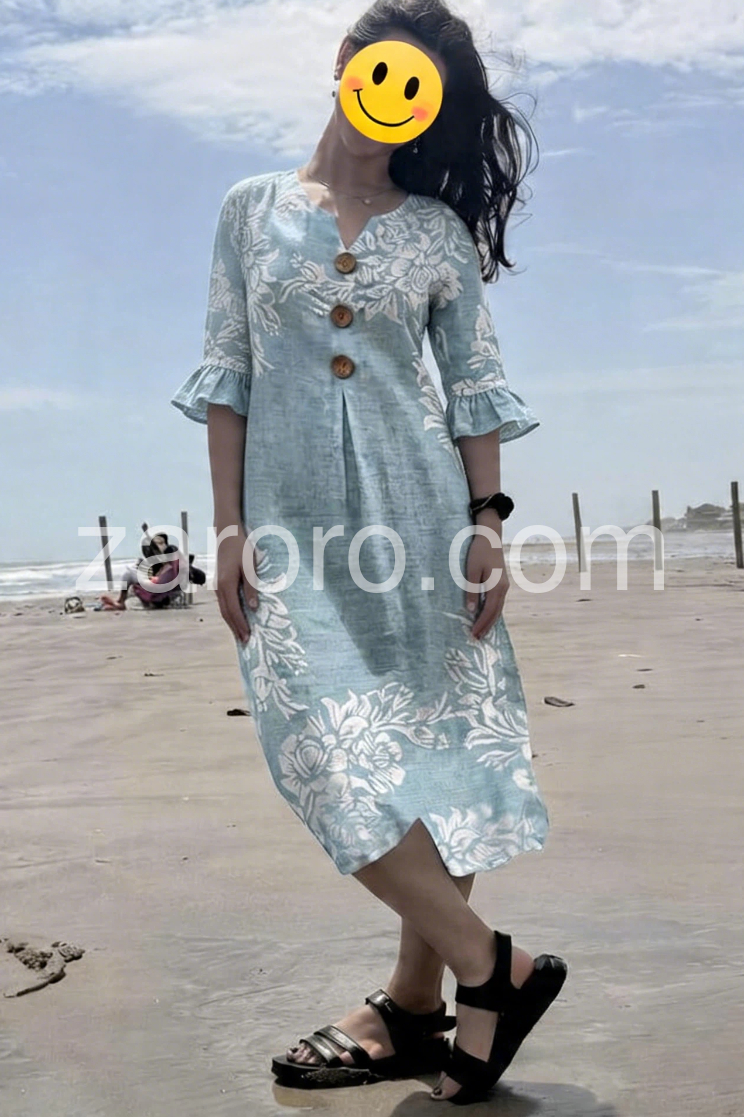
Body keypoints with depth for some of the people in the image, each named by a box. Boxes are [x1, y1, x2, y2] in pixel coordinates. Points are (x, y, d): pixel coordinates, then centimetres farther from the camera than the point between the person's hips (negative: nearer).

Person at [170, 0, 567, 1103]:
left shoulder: (441, 229, 9)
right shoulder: (254, 208, 10)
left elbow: (474, 387, 7)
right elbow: (227, 375, 6)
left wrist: (489, 530, -2)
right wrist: (229, 532, 0)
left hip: (421, 504, 0)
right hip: (297, 515, 0)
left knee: (438, 742, -2)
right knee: (331, 750, -8)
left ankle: (414, 1006, 9)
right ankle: (494, 967, 4)